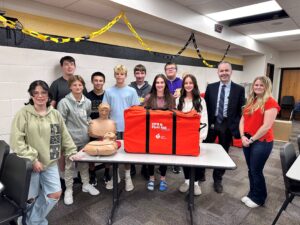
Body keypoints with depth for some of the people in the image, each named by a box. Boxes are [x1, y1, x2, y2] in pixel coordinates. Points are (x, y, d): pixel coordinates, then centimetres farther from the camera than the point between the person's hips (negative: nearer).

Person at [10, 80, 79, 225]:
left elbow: (65, 136, 9)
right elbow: (16, 141, -14)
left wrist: (72, 152, 7)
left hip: (50, 163, 4)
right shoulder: (23, 113, -9)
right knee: (30, 198, 10)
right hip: (29, 165, -3)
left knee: (55, 194, 4)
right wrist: (32, 159, -16)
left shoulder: (55, 114, 3)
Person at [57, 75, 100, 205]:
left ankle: (86, 184, 35)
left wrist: (90, 128, 3)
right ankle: (68, 190, 25)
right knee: (69, 165, 9)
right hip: (70, 139, -4)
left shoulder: (87, 102, 3)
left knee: (84, 162, 18)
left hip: (84, 138, 5)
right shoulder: (64, 102, -13)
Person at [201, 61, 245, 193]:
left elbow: (241, 111, -2)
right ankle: (201, 173, 33)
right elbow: (205, 107, 3)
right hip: (211, 124, 1)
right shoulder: (211, 87, 3)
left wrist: (236, 127, -10)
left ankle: (217, 180, 29)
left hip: (227, 126, -1)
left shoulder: (239, 89, -2)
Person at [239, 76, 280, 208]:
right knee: (250, 170, 16)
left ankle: (259, 198, 26)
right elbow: (243, 120, 9)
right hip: (247, 140, 6)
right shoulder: (250, 101, 11)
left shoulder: (270, 102, -12)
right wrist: (243, 136, -5)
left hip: (261, 142, -6)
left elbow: (266, 126, -18)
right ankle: (252, 194, 34)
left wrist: (252, 139, -13)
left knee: (256, 171, 5)